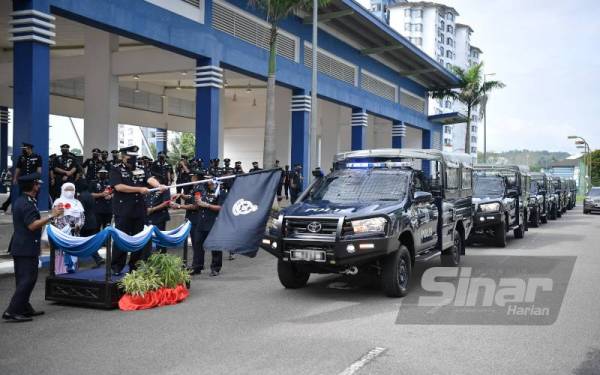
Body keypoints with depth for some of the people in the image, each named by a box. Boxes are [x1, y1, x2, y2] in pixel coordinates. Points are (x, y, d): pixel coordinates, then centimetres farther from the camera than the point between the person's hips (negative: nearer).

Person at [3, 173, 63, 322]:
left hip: (20, 247, 10)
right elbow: (32, 225, -26)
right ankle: (11, 312, -10)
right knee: (27, 279, -8)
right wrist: (51, 216, -23)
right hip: (27, 248, -10)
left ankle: (24, 308, 22)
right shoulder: (28, 204, -19)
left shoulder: (20, 201, 14)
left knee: (23, 279, 15)